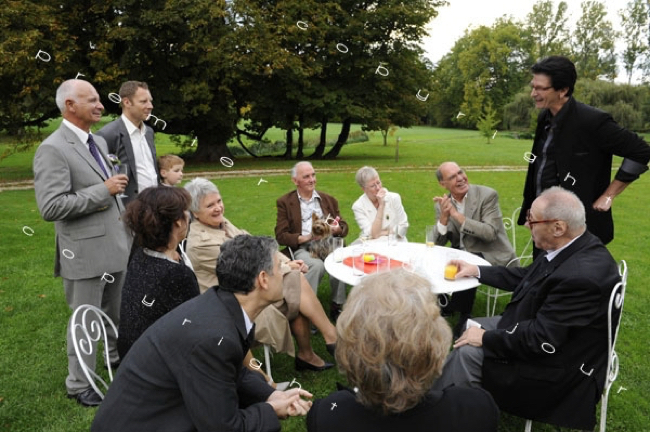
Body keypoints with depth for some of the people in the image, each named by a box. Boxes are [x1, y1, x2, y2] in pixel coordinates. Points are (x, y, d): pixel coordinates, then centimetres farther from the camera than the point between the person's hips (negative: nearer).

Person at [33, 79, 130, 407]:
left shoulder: (99, 142, 10)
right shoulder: (53, 149, -16)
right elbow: (51, 207, -24)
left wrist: (126, 230, 19)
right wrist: (103, 190, -21)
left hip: (114, 245, 7)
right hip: (85, 252, -7)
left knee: (117, 313, 22)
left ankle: (118, 359, 43)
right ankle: (78, 384, 27)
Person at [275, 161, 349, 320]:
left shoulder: (329, 199, 19)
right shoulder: (285, 202, 9)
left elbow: (344, 227, 18)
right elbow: (281, 236, 1)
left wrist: (337, 229, -8)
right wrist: (303, 238, -16)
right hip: (301, 248, -2)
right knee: (317, 265, -35)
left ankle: (336, 307, -14)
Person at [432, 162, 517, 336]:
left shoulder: (487, 195, -12)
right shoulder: (442, 204, 2)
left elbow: (490, 233, -22)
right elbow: (438, 243, -2)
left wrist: (456, 214, -25)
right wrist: (444, 216, -20)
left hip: (491, 257, -5)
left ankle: (464, 317, -8)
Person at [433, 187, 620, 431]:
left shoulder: (580, 274, -34)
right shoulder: (574, 248, -5)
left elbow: (542, 340, -30)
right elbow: (525, 278, 10)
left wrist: (487, 338, -19)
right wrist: (477, 271, 9)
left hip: (559, 362, -9)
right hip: (547, 328, 9)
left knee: (467, 352, -13)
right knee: (468, 328, 9)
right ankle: (436, 391, 21)